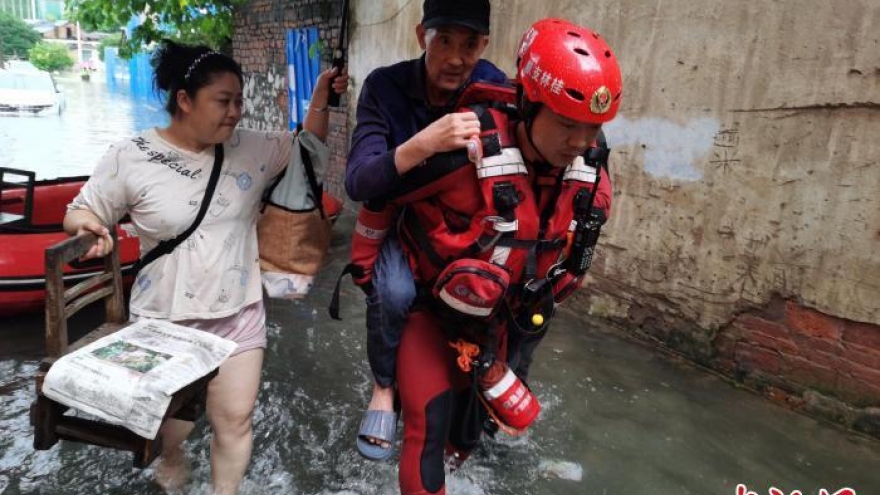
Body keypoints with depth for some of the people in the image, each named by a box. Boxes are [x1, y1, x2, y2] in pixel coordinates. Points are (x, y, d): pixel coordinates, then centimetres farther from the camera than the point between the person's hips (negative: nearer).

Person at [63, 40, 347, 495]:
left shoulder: (250, 148, -1)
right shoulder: (129, 157, -9)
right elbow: (79, 213, 1)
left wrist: (320, 98, -5)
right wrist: (88, 225, -23)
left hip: (238, 315, 2)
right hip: (165, 320, -2)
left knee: (235, 421, 8)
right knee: (173, 423, 15)